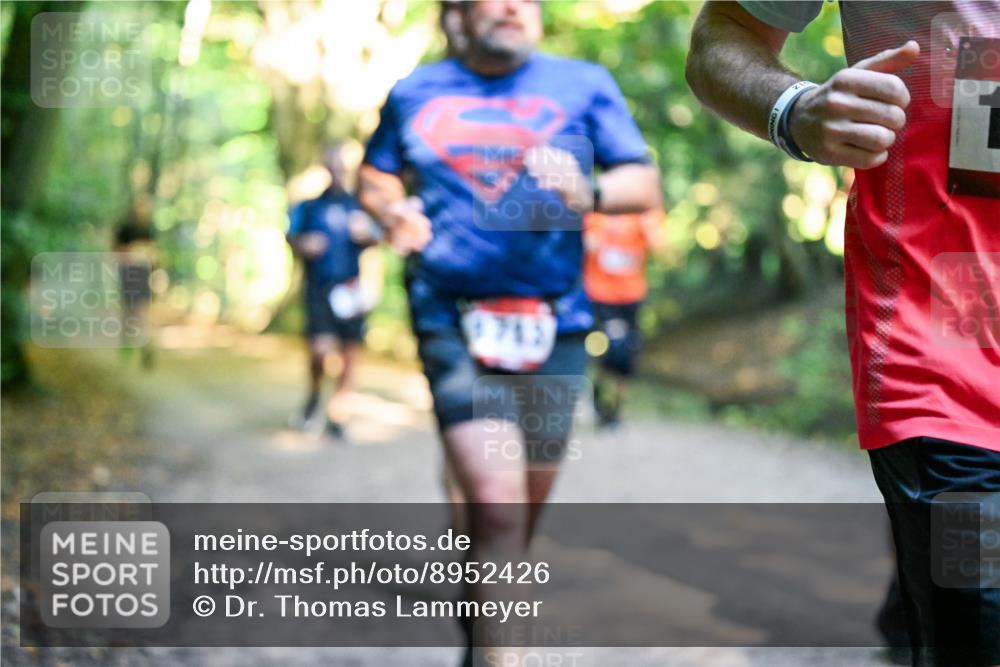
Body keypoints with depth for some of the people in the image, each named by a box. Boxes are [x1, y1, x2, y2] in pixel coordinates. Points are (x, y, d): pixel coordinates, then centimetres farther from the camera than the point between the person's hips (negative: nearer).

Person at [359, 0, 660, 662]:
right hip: (452, 323, -2)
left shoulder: (584, 84, 7)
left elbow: (645, 184, 3)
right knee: (498, 507, -17)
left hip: (554, 326, 2)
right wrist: (394, 212, 1)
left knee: (526, 510, 12)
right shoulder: (414, 93, 11)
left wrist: (588, 192, -19)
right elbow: (374, 174, 24)